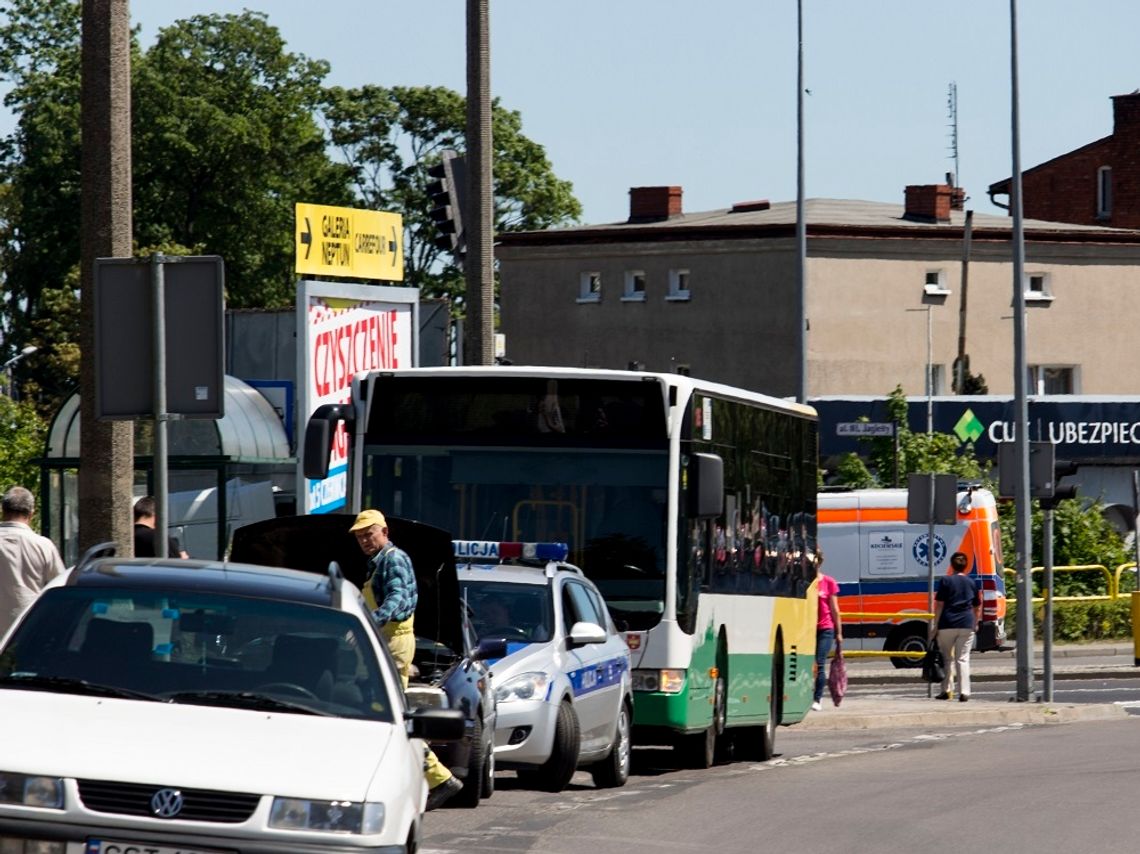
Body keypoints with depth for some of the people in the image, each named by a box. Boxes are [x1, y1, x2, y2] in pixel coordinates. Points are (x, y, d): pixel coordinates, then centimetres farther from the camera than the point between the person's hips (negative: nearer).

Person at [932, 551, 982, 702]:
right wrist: (975, 624, 26)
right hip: (966, 625, 2)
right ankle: (964, 692, -6)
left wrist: (935, 625, 0)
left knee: (947, 658, 10)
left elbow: (939, 604, -3)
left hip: (947, 624, -2)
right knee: (963, 658, 3)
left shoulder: (945, 581, 0)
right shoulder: (971, 583, 9)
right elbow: (977, 607, 14)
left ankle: (947, 690, 10)